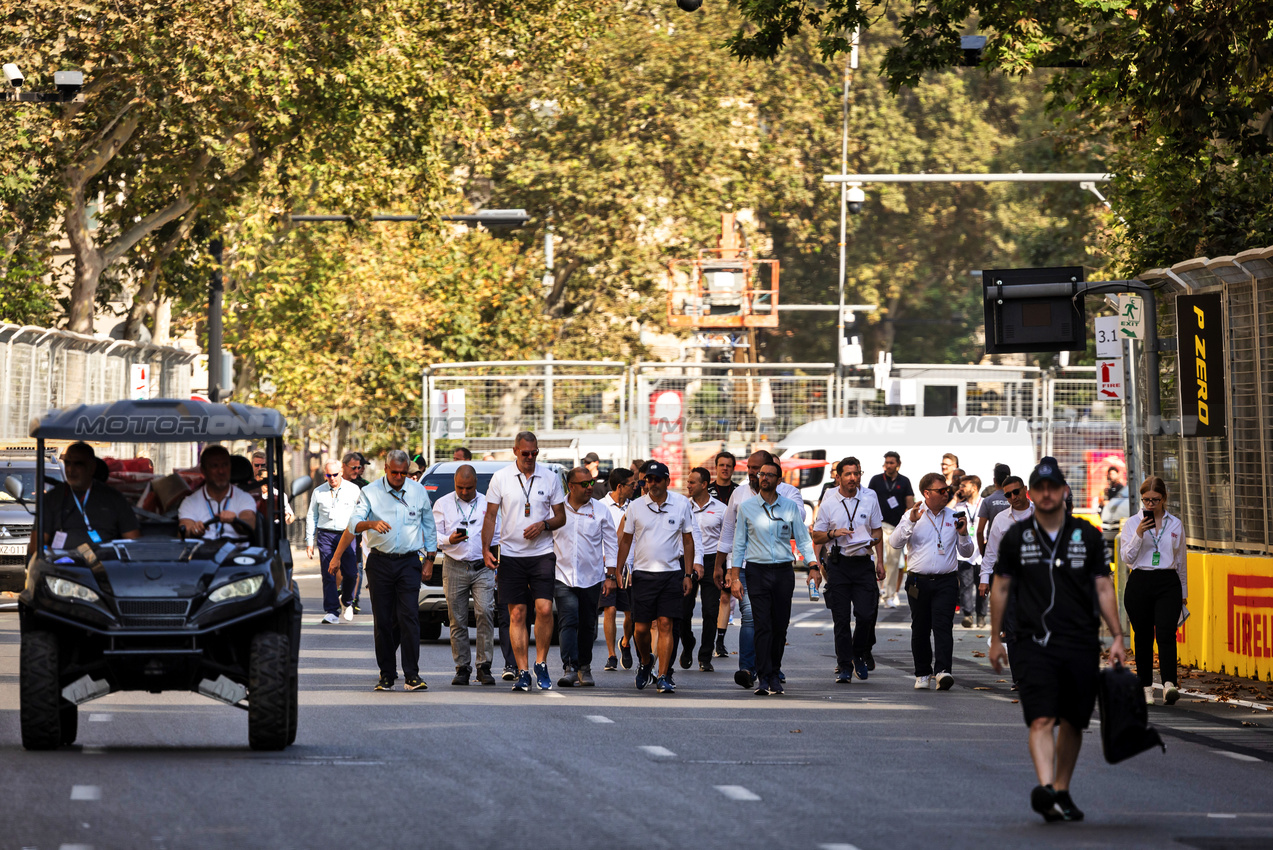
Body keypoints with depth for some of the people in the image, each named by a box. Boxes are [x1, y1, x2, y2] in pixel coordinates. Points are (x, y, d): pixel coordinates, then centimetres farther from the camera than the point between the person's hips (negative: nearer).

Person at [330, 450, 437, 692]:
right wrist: (371, 523, -33)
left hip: (408, 563, 0)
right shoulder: (371, 492, 1)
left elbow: (429, 527, 16)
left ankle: (411, 675, -13)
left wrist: (429, 560, 12)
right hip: (380, 562, 0)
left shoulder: (418, 492, 7)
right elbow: (354, 523, -12)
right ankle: (387, 674, 9)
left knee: (409, 617, -11)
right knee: (383, 620, 0)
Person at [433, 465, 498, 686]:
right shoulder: (442, 504, 9)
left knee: (485, 613, -15)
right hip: (454, 567, 0)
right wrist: (449, 540, -16)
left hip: (483, 568, 0)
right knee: (457, 620, -1)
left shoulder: (488, 504, 12)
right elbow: (433, 535, 4)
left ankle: (484, 667, -10)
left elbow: (496, 537, 16)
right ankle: (462, 668, 5)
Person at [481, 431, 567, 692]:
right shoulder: (500, 478, 3)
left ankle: (541, 663, 3)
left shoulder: (550, 478, 5)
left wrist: (544, 524, -11)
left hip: (542, 553, 0)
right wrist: (486, 549, -7)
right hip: (511, 555, 0)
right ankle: (522, 672, 4)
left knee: (544, 608, -13)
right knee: (517, 614, 0)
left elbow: (561, 516, 10)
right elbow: (491, 516, 4)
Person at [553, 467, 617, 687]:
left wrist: (610, 575, 2)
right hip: (563, 576, -1)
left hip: (591, 578, 1)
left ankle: (585, 668, 21)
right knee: (568, 621, -15)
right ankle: (569, 668, -21)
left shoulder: (600, 510, 3)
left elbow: (611, 543, 7)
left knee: (588, 625, 7)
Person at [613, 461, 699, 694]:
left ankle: (663, 677, -6)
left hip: (671, 572, -1)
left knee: (666, 625, -8)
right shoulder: (635, 507, 3)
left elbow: (688, 541, 9)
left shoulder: (681, 504, 3)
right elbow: (626, 541, 10)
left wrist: (688, 574, 4)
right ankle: (645, 662, 32)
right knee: (641, 628, 2)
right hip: (643, 574, 1)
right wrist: (617, 571, 6)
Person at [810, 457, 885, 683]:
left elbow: (877, 530, 14)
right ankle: (844, 666, 4)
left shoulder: (870, 498, 5)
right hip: (838, 564, -1)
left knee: (867, 614, -6)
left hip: (863, 563, 1)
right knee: (841, 618, -1)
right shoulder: (829, 502, 1)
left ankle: (860, 654, 20)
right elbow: (817, 536, 6)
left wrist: (880, 561, 8)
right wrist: (834, 533, -14)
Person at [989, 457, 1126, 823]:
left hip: (1080, 643, 2)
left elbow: (1104, 588, 8)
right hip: (1033, 642, -2)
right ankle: (1044, 789, -31)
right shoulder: (1016, 537, 5)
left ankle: (1061, 792, 20)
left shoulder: (1087, 536, 7)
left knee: (1072, 722, 7)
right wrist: (995, 638, 10)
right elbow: (1001, 588, 12)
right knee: (1041, 720, -16)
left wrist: (1117, 637, 2)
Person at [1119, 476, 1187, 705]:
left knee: (1166, 633, -17)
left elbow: (1181, 561, 16)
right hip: (1139, 583, 0)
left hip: (1168, 584, 0)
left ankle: (1169, 685, -29)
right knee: (1143, 637, 4)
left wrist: (1183, 593, 19)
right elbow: (1127, 558, -3)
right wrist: (1139, 534, -17)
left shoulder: (1176, 524, 9)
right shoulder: (1132, 524, 5)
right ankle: (1146, 688, 15)